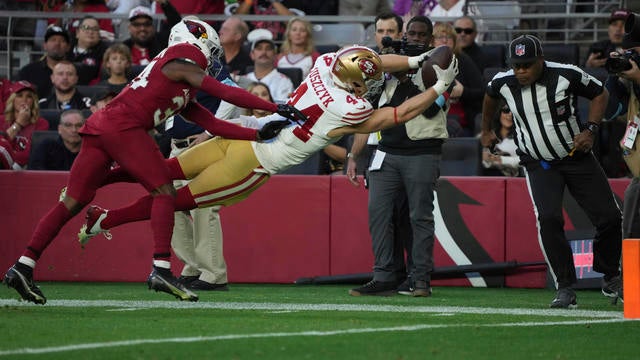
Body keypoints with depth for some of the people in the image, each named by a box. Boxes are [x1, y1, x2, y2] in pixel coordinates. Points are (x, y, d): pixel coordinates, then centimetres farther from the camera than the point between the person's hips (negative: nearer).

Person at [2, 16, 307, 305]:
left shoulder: (184, 98, 29)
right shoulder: (182, 66, 2)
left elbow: (213, 125, 26)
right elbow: (227, 94, -2)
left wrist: (259, 134, 20)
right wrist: (275, 108, 2)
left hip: (99, 128, 9)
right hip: (124, 128, -9)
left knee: (73, 202, 8)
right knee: (163, 191, -4)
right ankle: (161, 269, -13)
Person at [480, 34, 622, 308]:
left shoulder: (566, 75, -19)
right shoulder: (503, 83, -11)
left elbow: (599, 93, -1)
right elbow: (491, 96, 16)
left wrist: (590, 130, -13)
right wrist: (486, 130, 29)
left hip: (577, 156, 0)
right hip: (539, 164, 0)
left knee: (610, 218, -2)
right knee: (548, 219, -23)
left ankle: (610, 277, 24)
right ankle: (565, 289, -15)